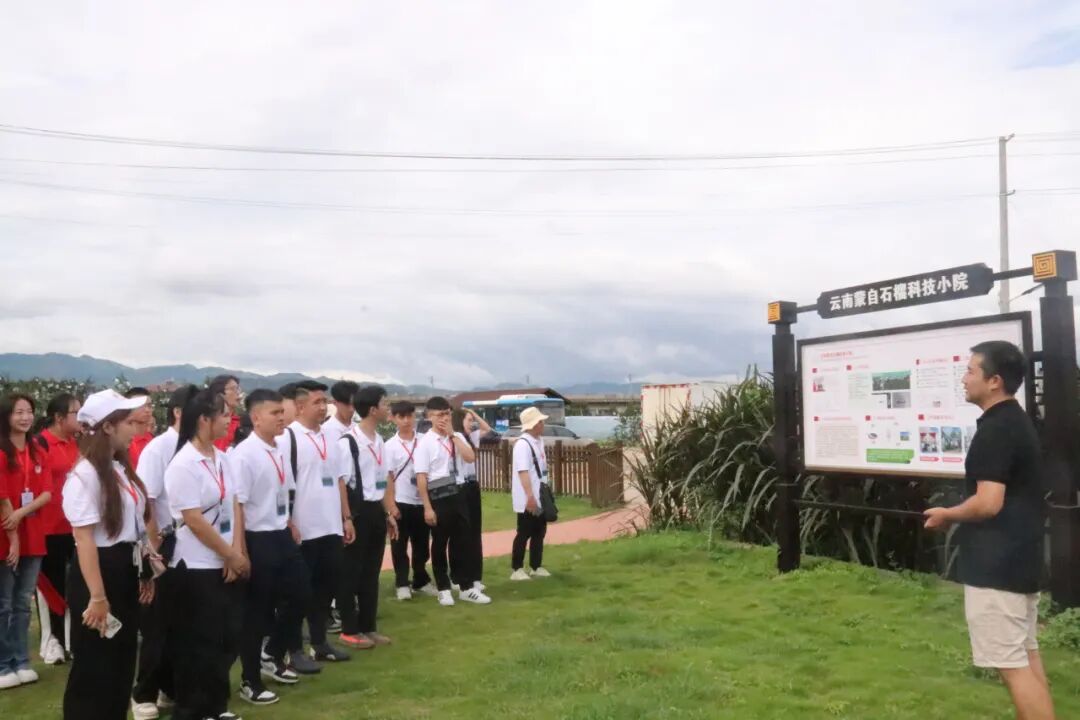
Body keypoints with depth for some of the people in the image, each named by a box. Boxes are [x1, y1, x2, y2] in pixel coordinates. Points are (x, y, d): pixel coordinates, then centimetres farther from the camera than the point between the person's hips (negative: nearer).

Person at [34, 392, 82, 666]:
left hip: (75, 525, 6)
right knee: (51, 584, 6)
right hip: (49, 527, -6)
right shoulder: (41, 444, -12)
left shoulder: (78, 443, 10)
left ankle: (71, 639, 23)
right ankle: (51, 642, 17)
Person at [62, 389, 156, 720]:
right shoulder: (85, 475, -17)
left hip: (126, 573, 9)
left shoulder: (122, 469, 9)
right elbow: (84, 538, -21)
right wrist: (96, 596, -23)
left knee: (122, 664, 18)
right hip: (98, 573, -9)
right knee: (93, 669, 3)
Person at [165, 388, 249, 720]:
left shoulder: (221, 457, 7)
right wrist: (231, 555, -11)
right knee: (198, 645, 2)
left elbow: (234, 506, 6)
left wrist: (237, 553, -5)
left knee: (227, 637, 14)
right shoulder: (183, 465, -17)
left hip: (225, 565, 8)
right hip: (196, 568, -8)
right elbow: (194, 521, -18)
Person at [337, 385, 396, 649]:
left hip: (376, 511, 8)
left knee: (371, 572, 14)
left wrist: (388, 513, 17)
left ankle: (368, 626, 24)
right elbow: (341, 484, -15)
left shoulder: (379, 441, 11)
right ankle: (350, 630, 13)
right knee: (351, 573, 3)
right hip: (358, 511, -8)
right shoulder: (348, 442, -15)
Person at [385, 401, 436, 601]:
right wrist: (391, 505, -10)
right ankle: (402, 584, 12)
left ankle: (421, 581, 23)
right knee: (400, 546, 4)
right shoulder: (390, 445, -5)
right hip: (401, 502, -3)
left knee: (422, 544, 11)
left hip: (421, 501, 3)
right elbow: (388, 478, -5)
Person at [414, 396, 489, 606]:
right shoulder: (425, 442, -8)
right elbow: (421, 477, -11)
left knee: (462, 542, 10)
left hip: (457, 494, 5)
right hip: (438, 497, -4)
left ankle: (467, 588, 19)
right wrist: (427, 507, -14)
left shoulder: (457, 437, 7)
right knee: (440, 545, 8)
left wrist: (453, 435, -10)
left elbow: (471, 458, -10)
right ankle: (443, 589, 20)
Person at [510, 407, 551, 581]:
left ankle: (536, 567, 25)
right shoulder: (523, 444, -20)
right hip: (528, 499, -9)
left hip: (540, 497, 9)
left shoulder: (539, 441, 10)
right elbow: (523, 472, -26)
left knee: (539, 532, 15)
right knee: (524, 534, -1)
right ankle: (517, 569, 9)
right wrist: (530, 496, -30)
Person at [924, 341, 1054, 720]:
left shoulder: (994, 430, -19)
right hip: (1021, 557, 11)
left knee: (1010, 664, -6)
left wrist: (946, 515, -8)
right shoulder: (1019, 423, 12)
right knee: (1026, 655, 17)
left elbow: (988, 503, -25)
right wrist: (957, 515, 19)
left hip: (997, 564, -11)